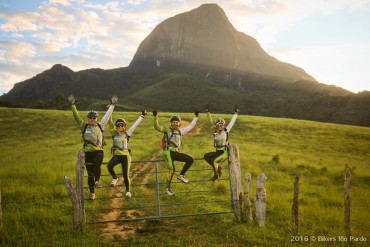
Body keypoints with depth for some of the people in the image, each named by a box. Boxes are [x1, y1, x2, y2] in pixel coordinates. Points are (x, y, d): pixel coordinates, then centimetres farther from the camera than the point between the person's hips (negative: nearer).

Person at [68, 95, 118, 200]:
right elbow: (76, 116, -2)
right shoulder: (84, 126, 5)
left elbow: (107, 115, 11)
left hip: (99, 151, 0)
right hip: (88, 152, 1)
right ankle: (92, 193, 16)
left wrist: (112, 105, 12)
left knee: (97, 165, -32)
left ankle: (97, 181, -11)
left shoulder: (100, 125, 7)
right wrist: (72, 105, -10)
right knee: (90, 173, 6)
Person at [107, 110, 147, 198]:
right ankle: (115, 178, 0)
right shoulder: (114, 132, 6)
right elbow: (110, 122, -3)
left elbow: (135, 124, 9)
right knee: (109, 166, -30)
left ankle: (128, 191, 20)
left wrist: (142, 116, 10)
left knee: (125, 175, -2)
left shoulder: (127, 133, 6)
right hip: (116, 154, 0)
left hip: (126, 155, 0)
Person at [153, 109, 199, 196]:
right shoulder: (167, 130, 2)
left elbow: (190, 126, 26)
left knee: (190, 159, -9)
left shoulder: (181, 131, 17)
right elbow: (156, 127, -10)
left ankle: (181, 175, 4)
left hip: (176, 152, 6)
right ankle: (168, 188, 1)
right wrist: (155, 117, -21)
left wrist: (195, 117, 28)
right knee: (172, 170, -15)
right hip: (168, 152, -6)